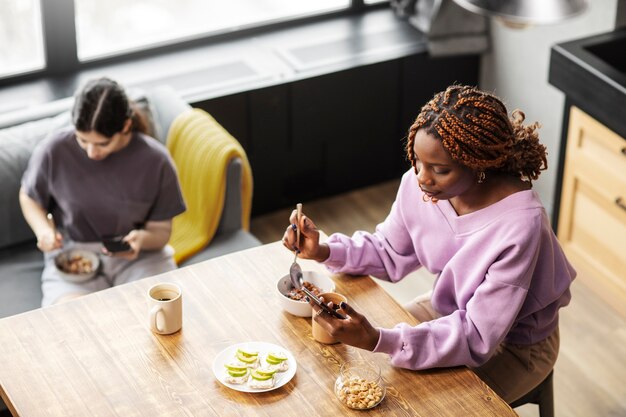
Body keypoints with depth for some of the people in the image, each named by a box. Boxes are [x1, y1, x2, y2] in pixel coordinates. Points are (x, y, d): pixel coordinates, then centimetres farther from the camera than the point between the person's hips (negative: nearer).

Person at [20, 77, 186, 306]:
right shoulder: (54, 150, -10)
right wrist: (43, 230, -11)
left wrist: (143, 238, -24)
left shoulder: (155, 160, -10)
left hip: (140, 255, 1)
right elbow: (29, 196, 10)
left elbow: (161, 230, 0)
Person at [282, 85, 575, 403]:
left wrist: (378, 340, -45)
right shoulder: (419, 185, -19)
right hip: (451, 308, 6)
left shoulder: (518, 226, -37)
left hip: (515, 343, -5)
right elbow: (389, 252, 1)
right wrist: (325, 251, -18)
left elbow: (478, 338, -34)